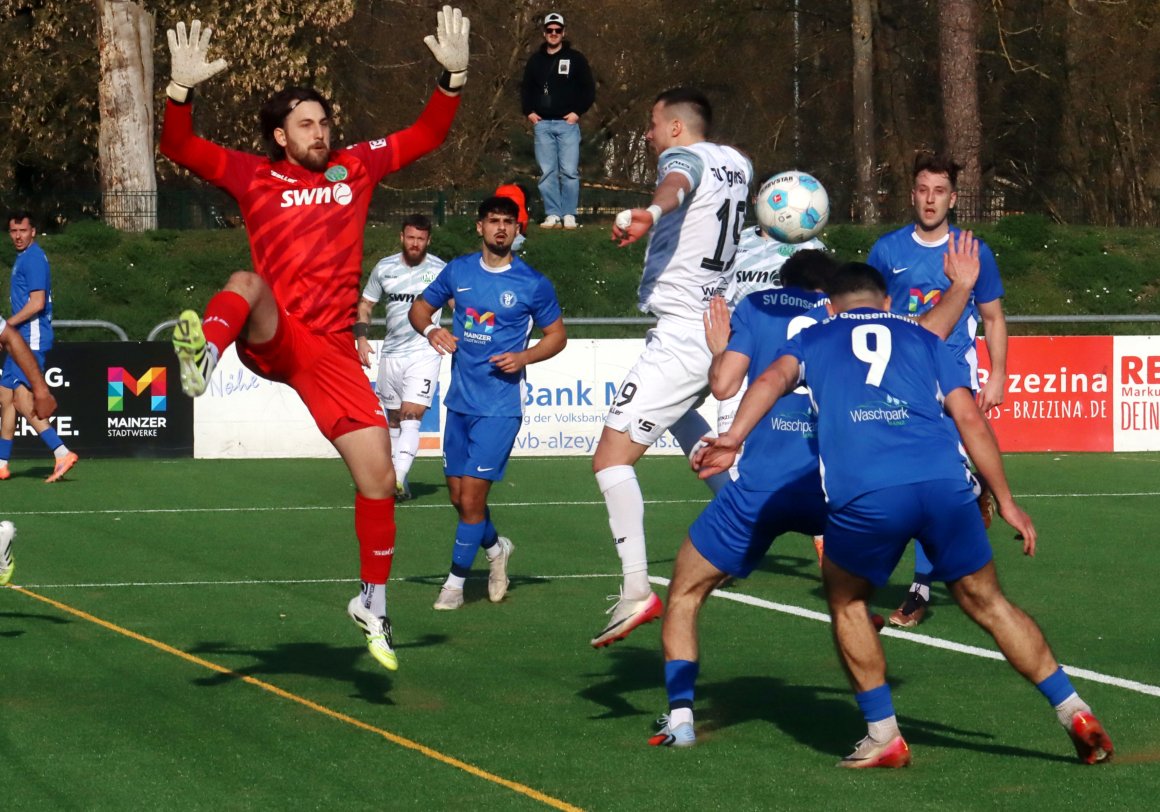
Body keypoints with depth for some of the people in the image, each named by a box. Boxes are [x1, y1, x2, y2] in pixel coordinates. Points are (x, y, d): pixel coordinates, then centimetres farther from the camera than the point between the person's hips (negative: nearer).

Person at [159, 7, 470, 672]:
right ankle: (206, 349, -72)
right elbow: (179, 148, -1)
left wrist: (454, 77, 3)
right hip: (271, 338, -3)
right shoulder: (256, 176, 5)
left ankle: (373, 605, 17)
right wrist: (183, 87, -17)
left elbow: (428, 136, 17)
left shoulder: (356, 167, 12)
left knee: (379, 476, -2)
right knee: (248, 282, -37)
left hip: (333, 350, 3)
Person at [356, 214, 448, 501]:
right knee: (394, 421, 9)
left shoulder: (440, 270, -1)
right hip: (391, 353, 4)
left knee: (411, 416, -18)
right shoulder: (384, 268, 6)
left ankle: (398, 478, -30)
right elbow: (365, 304, 16)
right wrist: (361, 338, 3)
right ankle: (398, 484, 17)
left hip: (425, 352, -4)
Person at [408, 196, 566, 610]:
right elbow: (419, 307, 16)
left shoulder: (532, 284, -4)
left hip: (500, 406, -4)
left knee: (471, 495, -10)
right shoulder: (458, 271, 5)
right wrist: (430, 329, -7)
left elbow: (557, 334, 6)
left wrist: (524, 357, -12)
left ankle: (456, 581, 4)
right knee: (459, 495, 10)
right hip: (460, 401, 4)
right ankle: (496, 547, 39)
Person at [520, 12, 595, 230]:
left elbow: (589, 89, 5)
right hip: (542, 124, 3)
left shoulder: (575, 58, 5)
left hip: (567, 123, -3)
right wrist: (529, 112, 8)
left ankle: (569, 215, -4)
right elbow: (525, 89, 22)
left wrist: (578, 112, -5)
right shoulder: (535, 60, 14)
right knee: (547, 172, -1)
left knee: (569, 171, -8)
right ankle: (552, 215, 1)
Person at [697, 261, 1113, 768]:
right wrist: (1005, 501, 20)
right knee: (987, 602, 16)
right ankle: (1077, 716, 12)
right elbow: (970, 419, 18)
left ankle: (883, 737, 17)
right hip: (944, 483, 2)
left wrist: (733, 439, -8)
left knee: (846, 599, 22)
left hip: (864, 496, -2)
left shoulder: (814, 338, 25)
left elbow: (775, 377, 4)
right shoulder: (922, 339, 28)